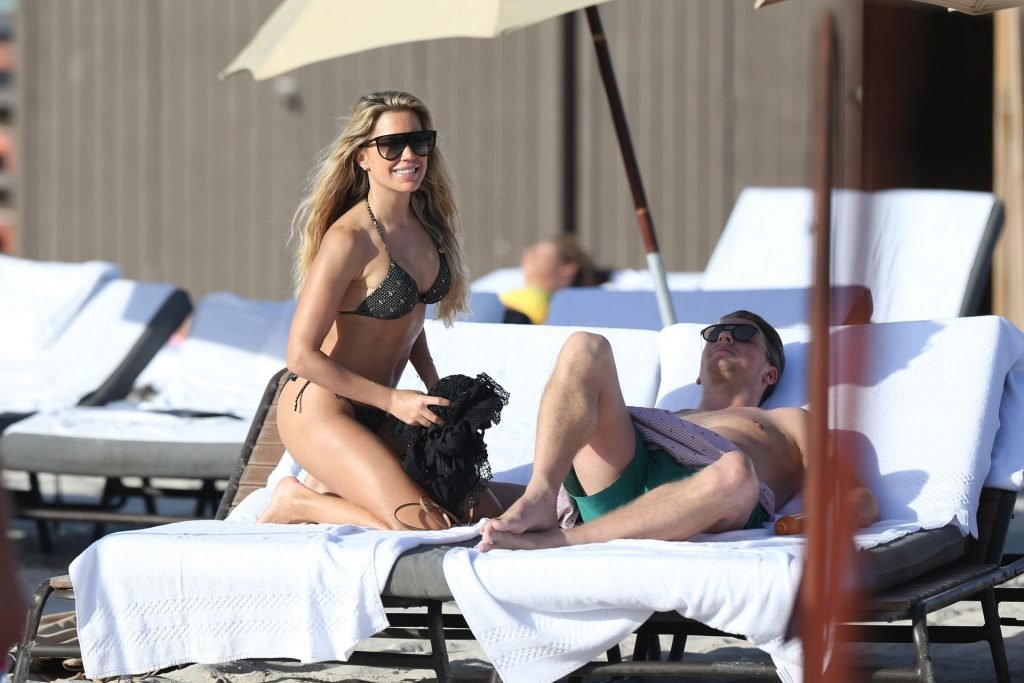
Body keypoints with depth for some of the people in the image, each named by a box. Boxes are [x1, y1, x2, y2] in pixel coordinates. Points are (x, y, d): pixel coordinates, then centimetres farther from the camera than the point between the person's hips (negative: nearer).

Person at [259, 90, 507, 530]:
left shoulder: (426, 225, 4)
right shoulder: (349, 239, -20)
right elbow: (302, 355, -20)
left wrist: (435, 387, 6)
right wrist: (392, 400, -17)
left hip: (377, 416, 8)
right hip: (321, 409, -8)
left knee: (486, 516, 2)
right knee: (429, 528, -21)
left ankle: (331, 489, 12)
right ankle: (301, 502, 1)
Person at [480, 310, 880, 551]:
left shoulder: (788, 422, 36)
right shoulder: (668, 418, 46)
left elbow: (861, 504, 19)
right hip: (617, 484, 3)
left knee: (733, 471, -40)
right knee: (585, 348, -13)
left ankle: (554, 540, -42)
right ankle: (539, 501, -34)